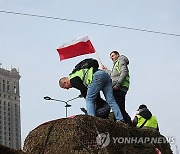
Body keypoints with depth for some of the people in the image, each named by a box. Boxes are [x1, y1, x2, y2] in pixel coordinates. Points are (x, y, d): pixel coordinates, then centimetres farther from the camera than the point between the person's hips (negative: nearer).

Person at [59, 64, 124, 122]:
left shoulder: (73, 80, 3)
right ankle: (120, 120, -4)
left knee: (89, 100, -5)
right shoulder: (77, 74, 34)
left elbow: (84, 91, -3)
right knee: (110, 101, 4)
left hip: (97, 76, -10)